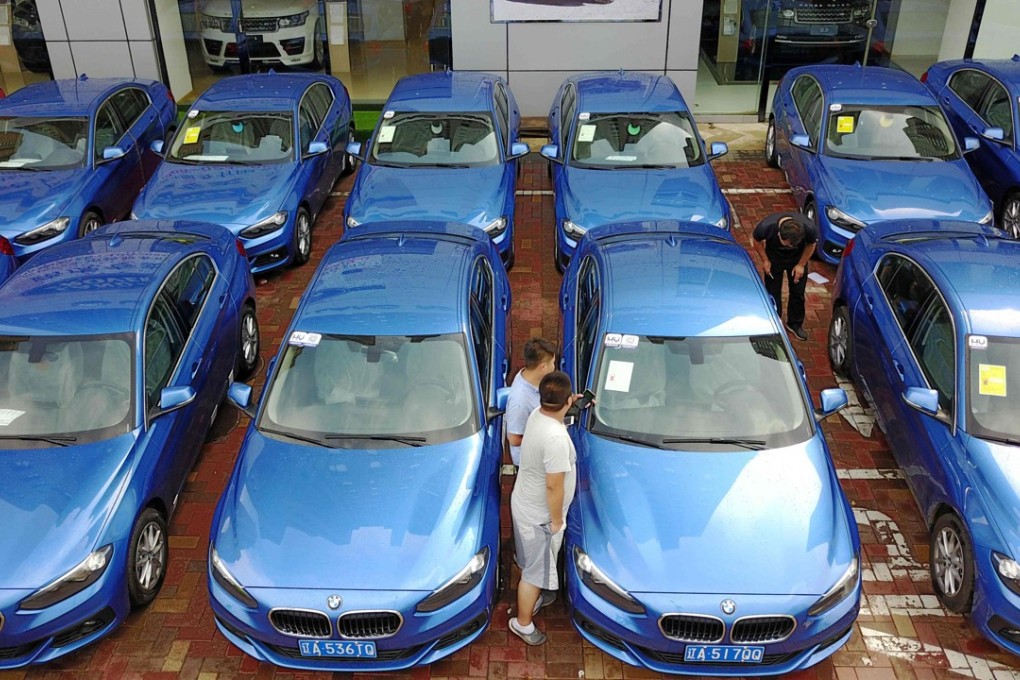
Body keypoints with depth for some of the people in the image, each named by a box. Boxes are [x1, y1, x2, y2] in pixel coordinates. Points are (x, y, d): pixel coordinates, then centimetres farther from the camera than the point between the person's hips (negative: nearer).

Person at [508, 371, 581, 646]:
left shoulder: (537, 414, -8)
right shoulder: (556, 438, -36)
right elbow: (554, 486, -29)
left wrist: (571, 402, 26)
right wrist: (556, 520, -17)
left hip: (524, 503, 9)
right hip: (539, 515, -8)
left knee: (534, 563, 30)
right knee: (536, 569, 11)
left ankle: (536, 596, 52)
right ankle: (523, 623, 29)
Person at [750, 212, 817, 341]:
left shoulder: (810, 228, -37)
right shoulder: (766, 226, -40)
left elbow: (811, 244, -11)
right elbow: (756, 240, -14)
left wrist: (801, 264, -9)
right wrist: (765, 260, -12)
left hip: (797, 259, 1)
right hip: (774, 259, -1)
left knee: (798, 292, 11)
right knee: (773, 293, 5)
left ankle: (795, 324, 32)